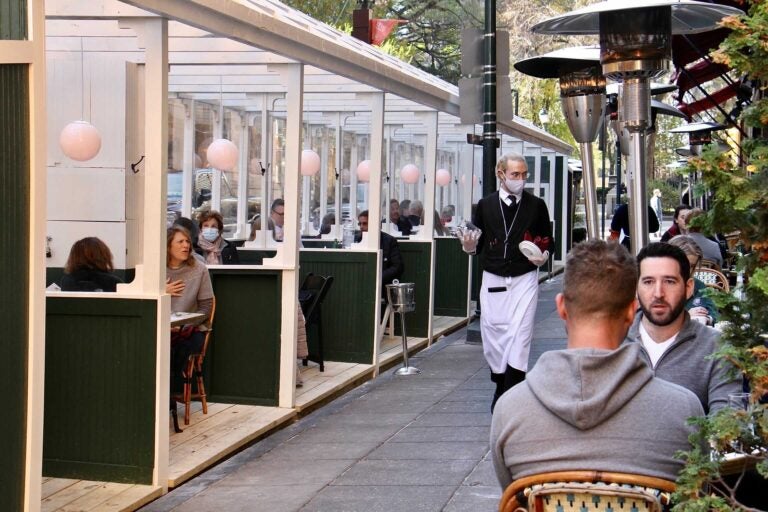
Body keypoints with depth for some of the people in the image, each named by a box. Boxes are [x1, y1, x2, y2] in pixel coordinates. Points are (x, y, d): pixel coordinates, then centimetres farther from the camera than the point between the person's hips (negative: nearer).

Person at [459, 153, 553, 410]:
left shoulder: (536, 206, 2)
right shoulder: (486, 205, 5)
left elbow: (548, 241, 9)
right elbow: (478, 242, 10)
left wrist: (544, 256, -11)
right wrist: (469, 246, -13)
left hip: (524, 280, -2)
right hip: (493, 280, 2)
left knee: (519, 335, -11)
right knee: (493, 335, 7)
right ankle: (500, 387, 26)